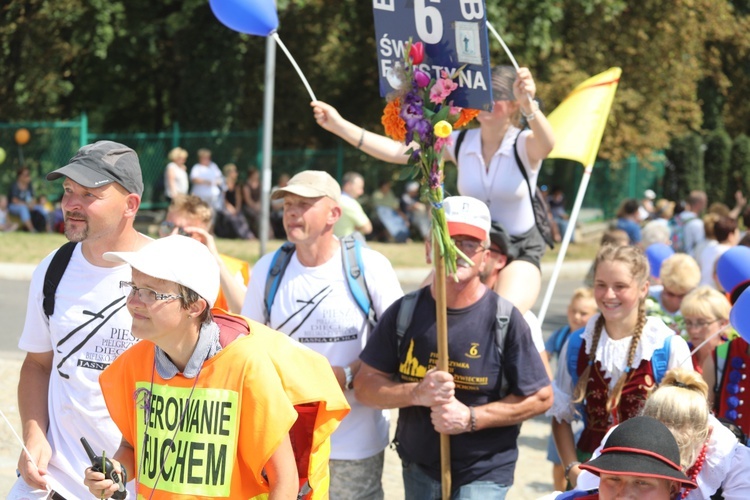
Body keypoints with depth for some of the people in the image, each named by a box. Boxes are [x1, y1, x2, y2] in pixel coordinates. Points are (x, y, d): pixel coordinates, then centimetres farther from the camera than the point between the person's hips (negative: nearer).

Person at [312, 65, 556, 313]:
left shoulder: (523, 145, -12)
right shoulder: (460, 143, -1)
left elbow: (546, 144, -37)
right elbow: (398, 151, -7)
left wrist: (528, 104, -58)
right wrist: (339, 125, -15)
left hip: (519, 254, -4)